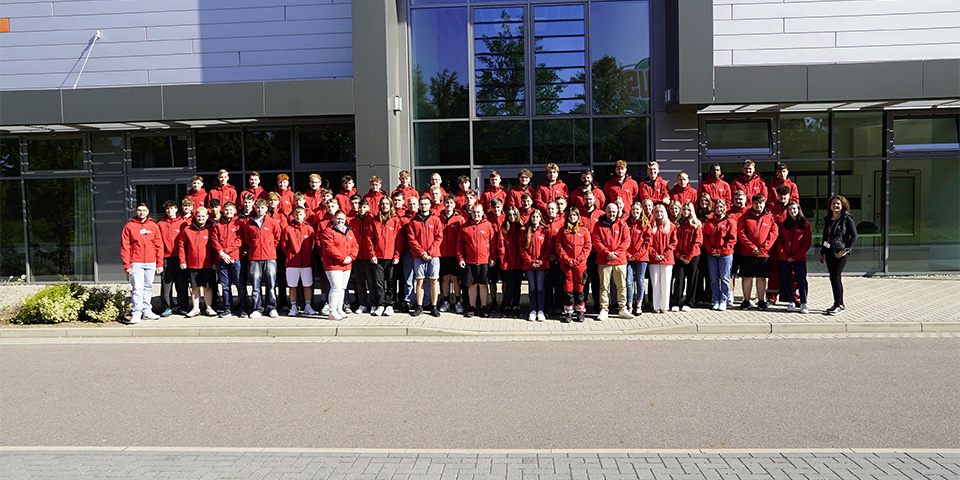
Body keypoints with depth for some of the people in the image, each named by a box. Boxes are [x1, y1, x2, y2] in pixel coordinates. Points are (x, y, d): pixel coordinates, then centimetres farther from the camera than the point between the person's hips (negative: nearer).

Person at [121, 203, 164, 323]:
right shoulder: (129, 226, 3)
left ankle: (147, 311, 17)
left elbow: (159, 246, 9)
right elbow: (124, 247, 0)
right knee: (137, 288, -7)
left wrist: (160, 264, 4)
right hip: (136, 263, -3)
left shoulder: (154, 226, 9)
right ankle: (136, 313, -5)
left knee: (148, 287, 9)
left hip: (151, 263, 3)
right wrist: (126, 265, -7)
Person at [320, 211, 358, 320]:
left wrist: (351, 257, -6)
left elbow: (355, 245, 13)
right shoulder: (328, 231, -7)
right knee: (336, 287, -12)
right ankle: (333, 312, -6)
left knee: (343, 288, 13)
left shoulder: (349, 231, 16)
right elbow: (329, 248, -16)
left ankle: (339, 309, 24)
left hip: (346, 266, 7)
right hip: (333, 265, -7)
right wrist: (342, 258, -18)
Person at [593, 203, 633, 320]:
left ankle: (623, 309, 15)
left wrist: (616, 252, -11)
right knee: (604, 286, 0)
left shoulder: (622, 225, 9)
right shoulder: (599, 225, 6)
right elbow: (596, 241, -1)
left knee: (622, 285, 5)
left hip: (620, 260, 1)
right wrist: (607, 253, -13)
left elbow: (626, 241, 2)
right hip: (604, 261, -1)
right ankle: (604, 310, 6)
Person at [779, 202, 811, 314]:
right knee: (786, 280, 4)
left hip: (799, 258, -3)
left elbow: (807, 243, -1)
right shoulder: (784, 224, 10)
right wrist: (784, 255, -7)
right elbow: (780, 241, 7)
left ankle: (803, 304, -1)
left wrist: (796, 256, -9)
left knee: (801, 281, -9)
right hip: (784, 258, 3)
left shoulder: (805, 224, 2)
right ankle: (791, 303, 13)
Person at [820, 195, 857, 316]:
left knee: (834, 278, -11)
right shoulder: (828, 219, 14)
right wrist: (821, 252, 18)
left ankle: (838, 305, -3)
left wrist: (846, 250, -14)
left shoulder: (847, 218, -4)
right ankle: (840, 304, 20)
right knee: (835, 278, 10)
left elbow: (854, 236, -6)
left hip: (840, 253, -7)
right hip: (829, 252, 7)